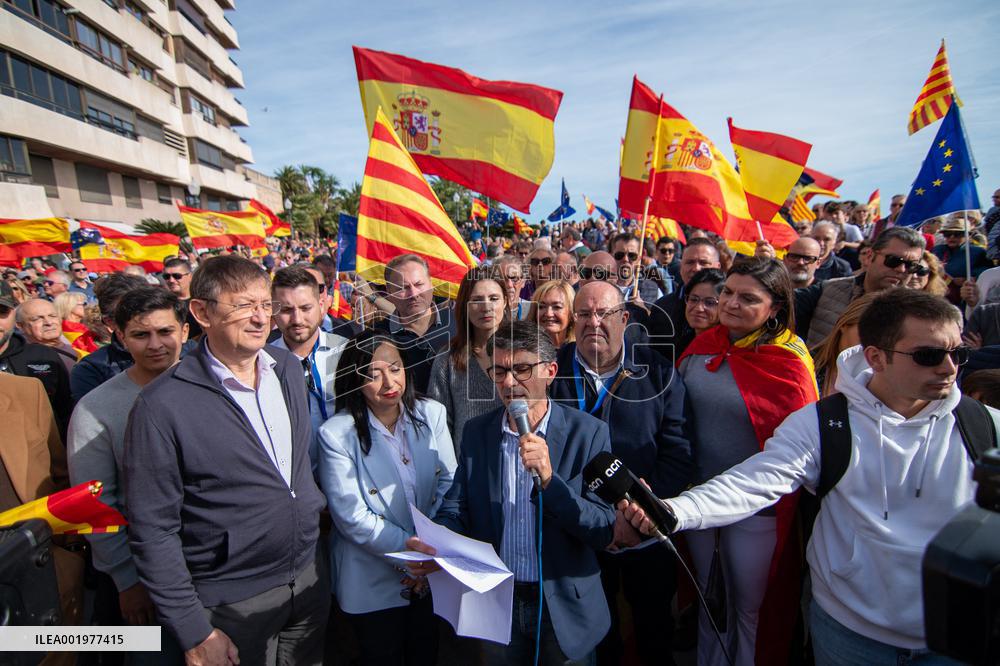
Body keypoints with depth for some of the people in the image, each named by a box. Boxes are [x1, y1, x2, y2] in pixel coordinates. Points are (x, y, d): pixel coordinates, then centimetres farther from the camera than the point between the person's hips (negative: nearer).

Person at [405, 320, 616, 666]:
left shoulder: (587, 432, -14)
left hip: (565, 608, -2)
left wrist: (549, 478, -30)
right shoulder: (476, 431, -4)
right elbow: (456, 508, -2)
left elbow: (604, 532, -15)